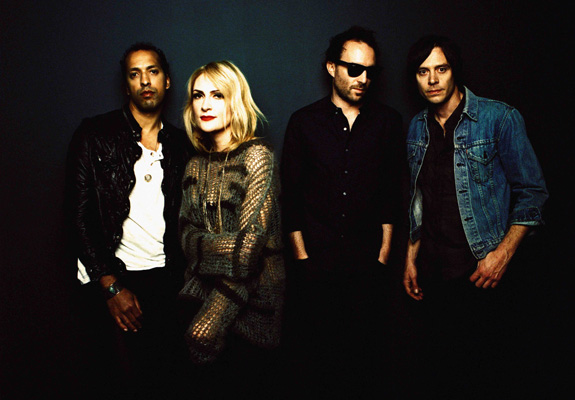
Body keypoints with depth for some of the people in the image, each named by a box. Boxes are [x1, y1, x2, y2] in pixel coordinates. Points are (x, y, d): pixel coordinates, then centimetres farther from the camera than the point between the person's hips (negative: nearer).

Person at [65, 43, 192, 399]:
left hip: (164, 277, 3)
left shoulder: (180, 145, 9)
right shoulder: (95, 135, -2)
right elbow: (80, 214, -6)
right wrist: (111, 285, -10)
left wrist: (182, 275, 3)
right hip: (111, 279, -3)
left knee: (162, 369, 5)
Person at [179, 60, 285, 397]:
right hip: (204, 290, 5)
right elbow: (188, 234, 5)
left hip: (252, 296, -5)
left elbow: (252, 239, -18)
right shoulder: (196, 166, 8)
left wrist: (213, 318, -20)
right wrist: (224, 245, -18)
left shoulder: (257, 157, -11)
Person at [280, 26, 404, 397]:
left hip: (367, 257, 1)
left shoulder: (387, 120, 7)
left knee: (364, 340, 5)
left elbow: (392, 189, 9)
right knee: (314, 342, 5)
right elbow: (291, 193, 4)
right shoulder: (304, 122, 3)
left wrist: (385, 247, 4)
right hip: (315, 258, -1)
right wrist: (301, 252, 0)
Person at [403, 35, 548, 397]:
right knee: (439, 370, 12)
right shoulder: (418, 128, 8)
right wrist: (411, 258, 13)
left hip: (480, 271, -4)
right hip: (432, 271, 5)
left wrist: (504, 253, -15)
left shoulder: (499, 119, -8)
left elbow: (532, 193, -6)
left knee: (480, 371, 4)